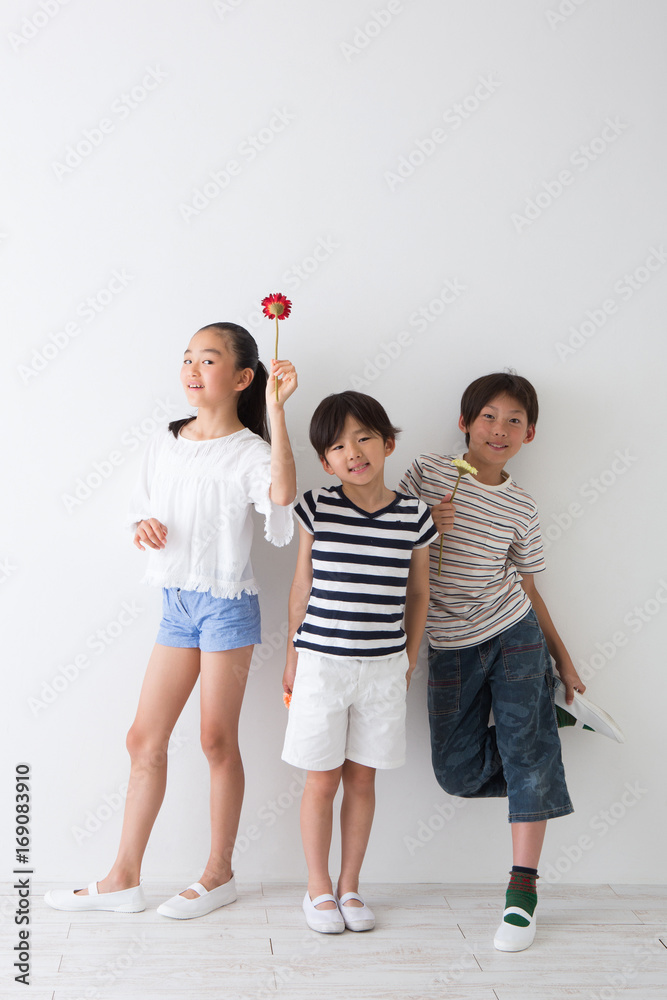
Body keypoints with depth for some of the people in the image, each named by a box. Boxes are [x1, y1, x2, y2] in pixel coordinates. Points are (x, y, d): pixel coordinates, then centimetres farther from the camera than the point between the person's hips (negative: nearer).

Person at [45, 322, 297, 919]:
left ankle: (220, 874, 19)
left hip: (226, 605, -6)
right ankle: (124, 879, 17)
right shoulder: (166, 442, 9)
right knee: (145, 738, 7)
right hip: (176, 603, 6)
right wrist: (143, 527, -3)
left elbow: (282, 493, -33)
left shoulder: (247, 451, -11)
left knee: (217, 740, 3)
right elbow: (145, 510, 20)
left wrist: (275, 409, -33)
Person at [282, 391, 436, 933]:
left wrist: (409, 658, 11)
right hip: (321, 662, -1)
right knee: (322, 782, 7)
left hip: (384, 668, 1)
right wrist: (294, 656, 7)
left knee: (362, 779, 11)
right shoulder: (317, 508, -5)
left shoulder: (415, 516, -2)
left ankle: (350, 887, 27)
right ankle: (319, 889, 23)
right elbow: (303, 585, 3)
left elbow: (418, 593, 10)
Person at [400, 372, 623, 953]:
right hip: (451, 646, 0)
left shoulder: (521, 508, 2)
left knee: (526, 754, -8)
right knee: (459, 772, 1)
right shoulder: (427, 474, -2)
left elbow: (527, 586, 10)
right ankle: (555, 709, 23)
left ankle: (523, 888, 4)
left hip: (515, 635, 0)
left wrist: (562, 658, 10)